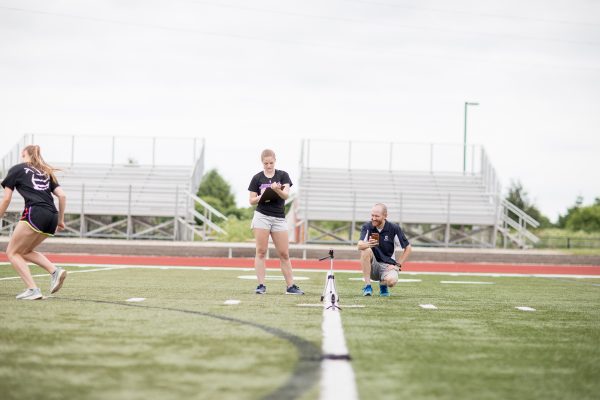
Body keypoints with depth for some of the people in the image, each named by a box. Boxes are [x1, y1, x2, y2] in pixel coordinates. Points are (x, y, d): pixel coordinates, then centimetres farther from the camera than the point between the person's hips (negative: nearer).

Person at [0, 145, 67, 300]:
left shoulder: (17, 169, 13)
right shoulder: (47, 173, 28)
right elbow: (62, 196, 17)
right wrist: (61, 220, 23)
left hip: (35, 213, -6)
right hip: (52, 217, 6)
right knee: (25, 251, 23)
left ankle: (33, 290, -8)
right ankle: (55, 271, 2)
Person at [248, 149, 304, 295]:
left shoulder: (283, 175, 4)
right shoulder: (257, 178, 3)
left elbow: (286, 195, -9)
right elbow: (251, 201, 5)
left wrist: (277, 189, -29)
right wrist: (261, 197, -16)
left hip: (279, 218, 1)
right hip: (262, 216, -1)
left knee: (284, 254, 2)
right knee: (261, 252, -3)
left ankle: (291, 286, 7)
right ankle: (261, 285, 0)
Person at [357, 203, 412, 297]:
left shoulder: (394, 228, -8)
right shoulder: (367, 227, -5)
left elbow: (408, 248, 1)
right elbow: (359, 246, -22)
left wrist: (398, 264, -7)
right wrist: (368, 244, -44)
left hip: (387, 265, -1)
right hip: (373, 266, 1)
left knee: (391, 280, -35)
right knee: (366, 250, -30)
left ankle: (383, 284, 6)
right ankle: (367, 286, -20)